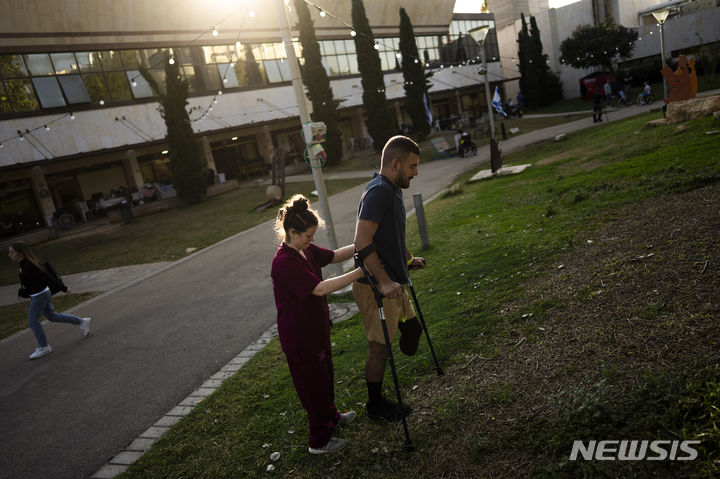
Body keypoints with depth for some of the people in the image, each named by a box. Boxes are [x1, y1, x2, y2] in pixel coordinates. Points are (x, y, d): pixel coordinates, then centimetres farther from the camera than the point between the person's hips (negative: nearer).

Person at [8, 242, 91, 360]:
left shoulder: (27, 266, -24)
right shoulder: (23, 264, 4)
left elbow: (46, 277, -24)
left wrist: (63, 288, -21)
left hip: (39, 296, -9)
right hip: (43, 293, 9)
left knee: (33, 321, 0)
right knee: (52, 316, 18)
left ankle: (44, 347, 12)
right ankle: (82, 322, 23)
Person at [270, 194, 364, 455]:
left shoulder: (306, 250, 1)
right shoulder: (284, 262, -28)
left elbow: (334, 255, 13)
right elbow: (320, 288, -35)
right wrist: (359, 272, -35)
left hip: (316, 328, 9)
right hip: (300, 337, -9)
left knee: (325, 376, 27)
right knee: (314, 384, 6)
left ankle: (331, 416, 50)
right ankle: (320, 441, 24)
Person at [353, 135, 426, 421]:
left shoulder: (393, 190, 12)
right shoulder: (378, 191, -21)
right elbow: (362, 242, -28)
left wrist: (408, 260, 31)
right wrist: (383, 281, -31)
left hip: (392, 283, 10)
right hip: (377, 287, -10)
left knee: (412, 328, 20)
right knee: (379, 347, 4)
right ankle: (375, 406, 25)